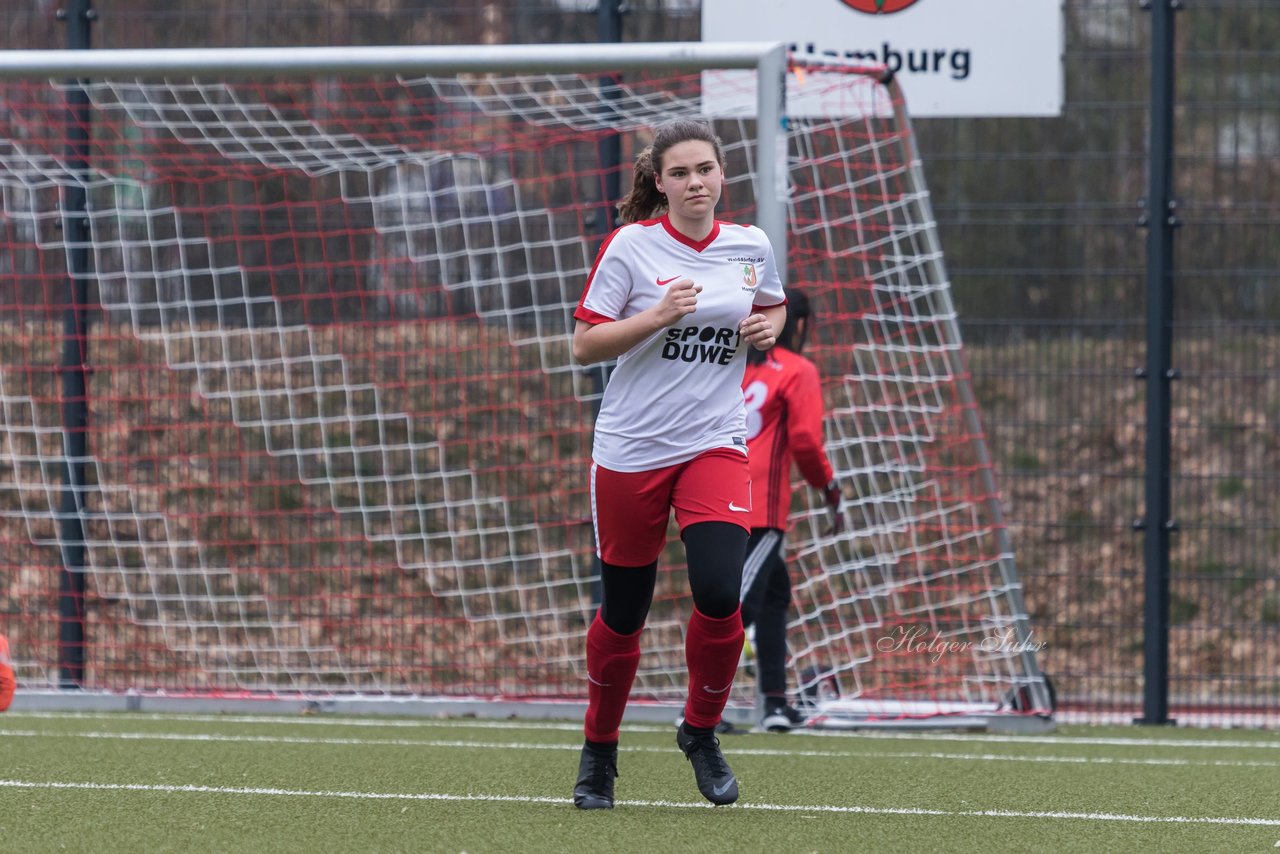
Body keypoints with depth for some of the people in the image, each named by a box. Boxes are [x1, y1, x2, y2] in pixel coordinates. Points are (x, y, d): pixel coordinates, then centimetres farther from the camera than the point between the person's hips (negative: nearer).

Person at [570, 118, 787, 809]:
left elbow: (772, 308, 24)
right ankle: (599, 749, 27)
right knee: (622, 614, 5)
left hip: (714, 446, 2)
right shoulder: (630, 246, -6)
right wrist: (657, 316, -20)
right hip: (630, 449, -2)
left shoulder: (751, 247, 4)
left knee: (719, 594, -18)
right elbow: (585, 344, -6)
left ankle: (701, 731, 6)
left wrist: (768, 326, 1)